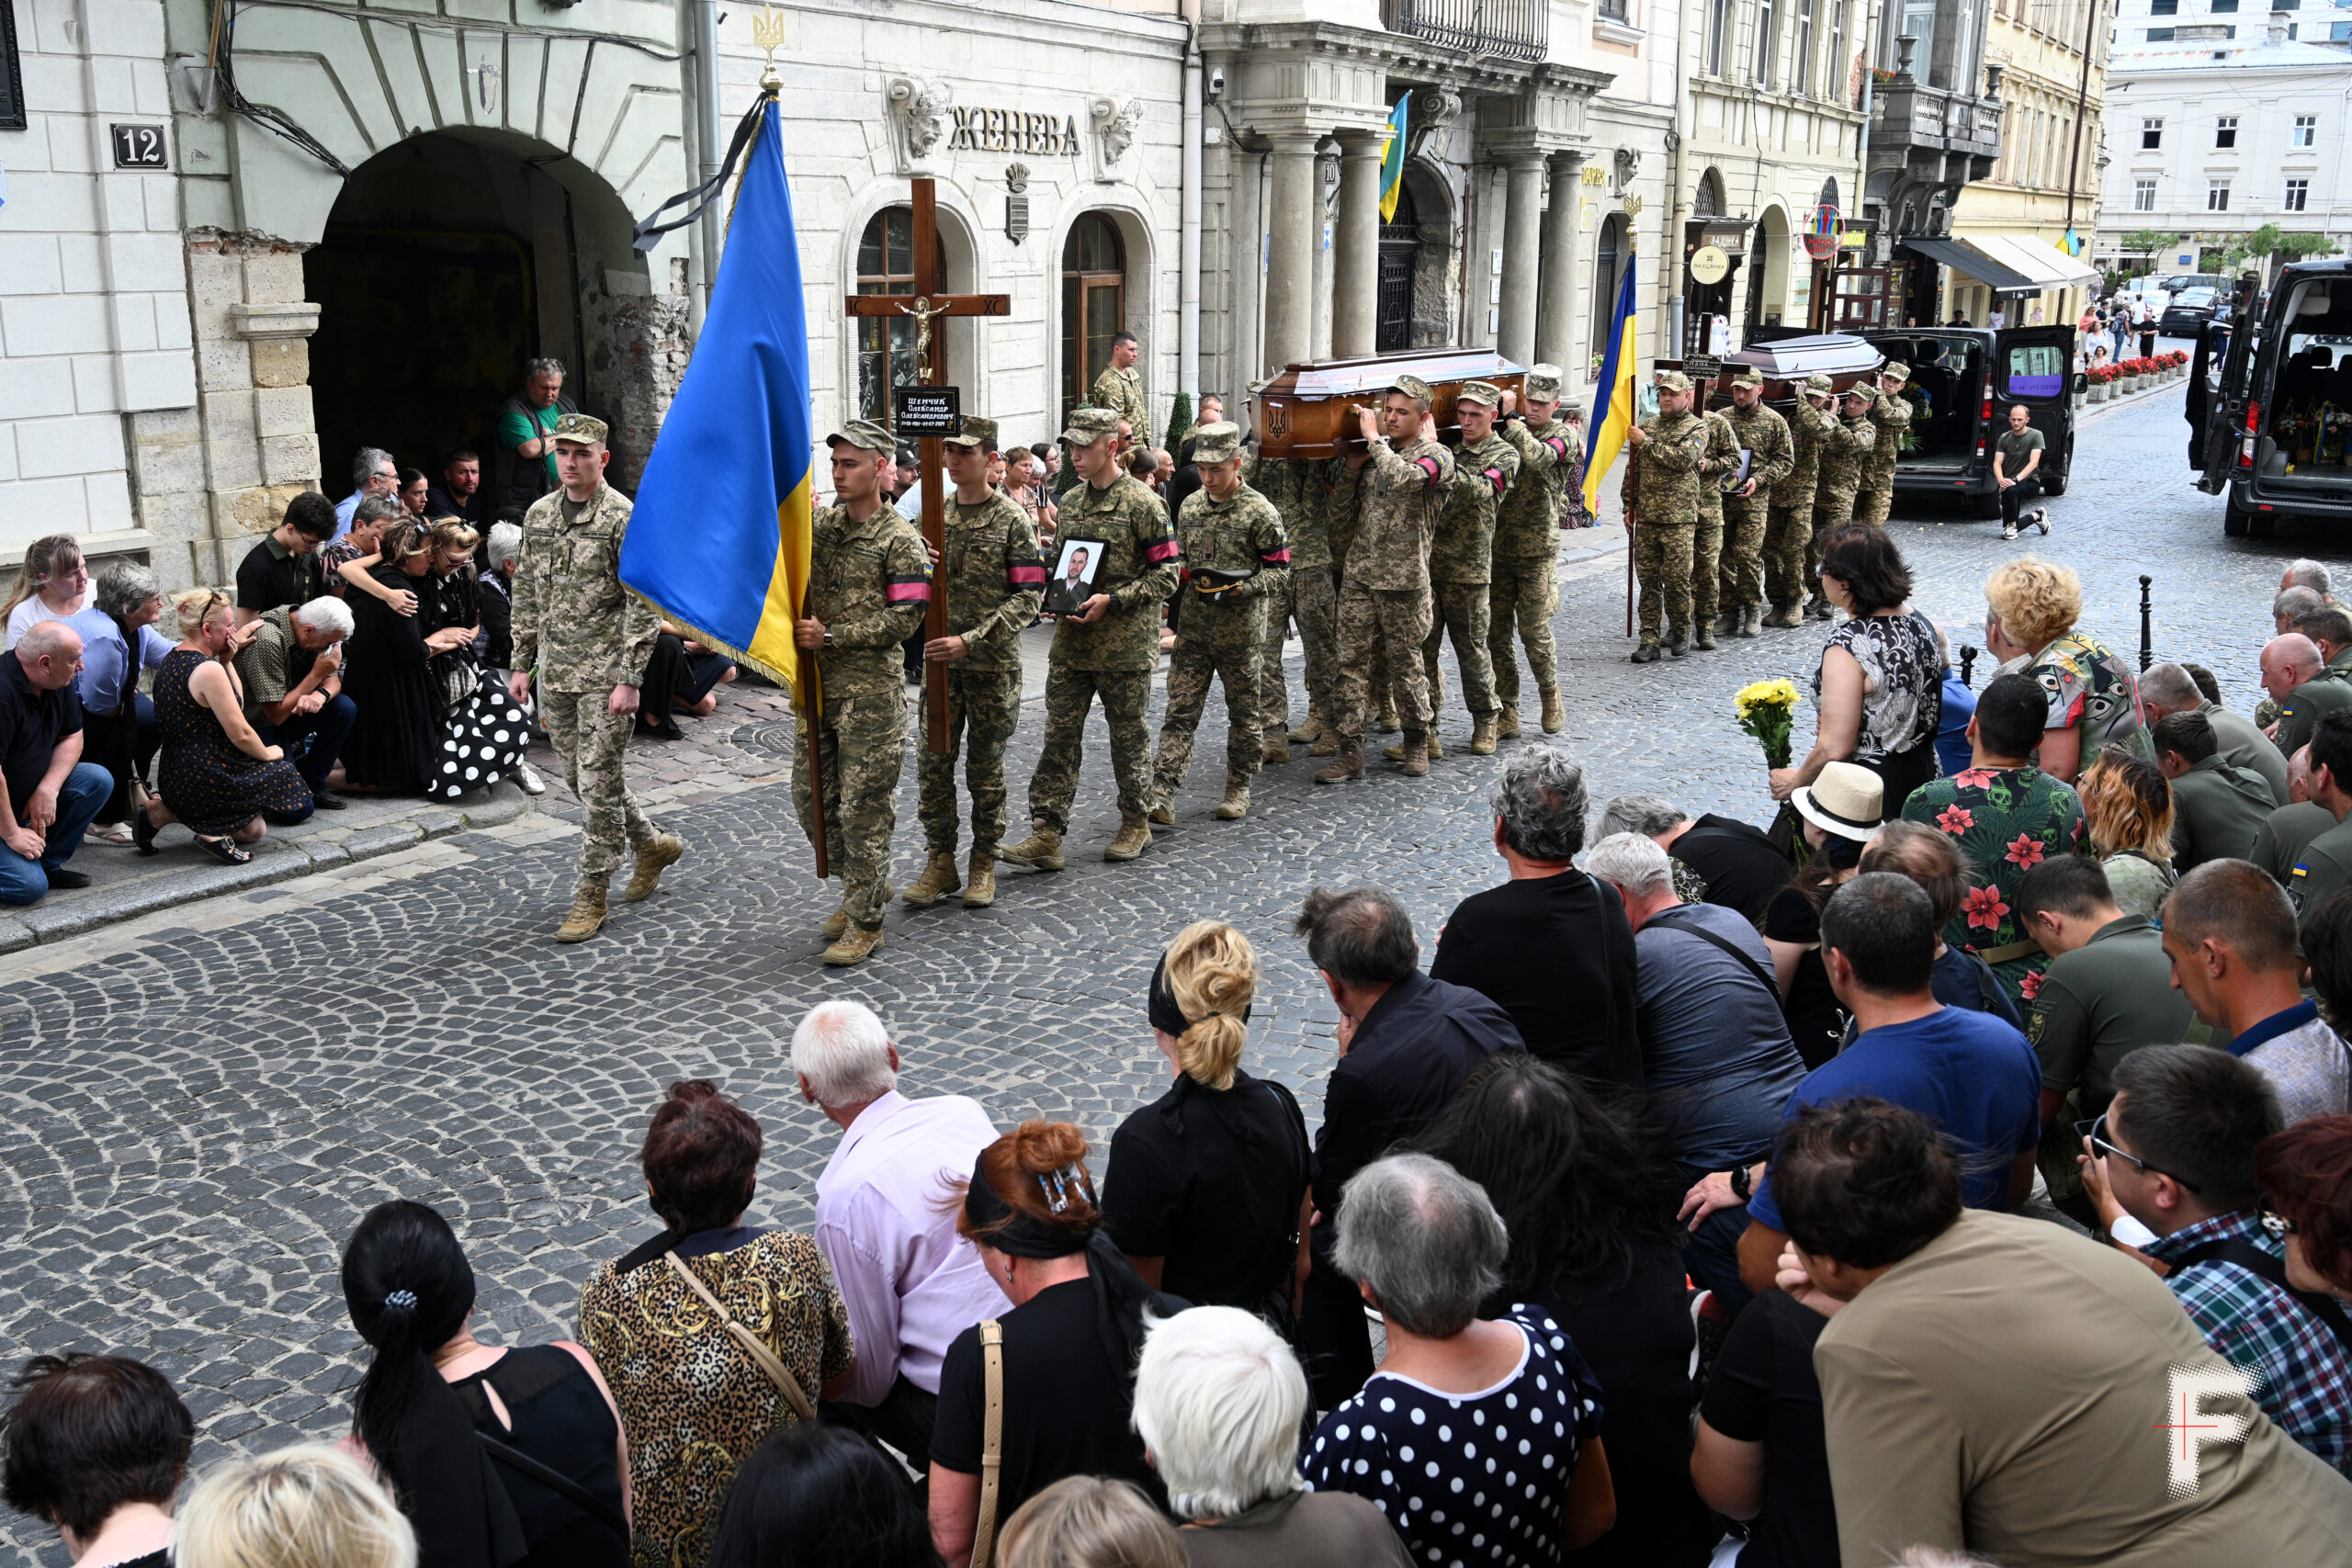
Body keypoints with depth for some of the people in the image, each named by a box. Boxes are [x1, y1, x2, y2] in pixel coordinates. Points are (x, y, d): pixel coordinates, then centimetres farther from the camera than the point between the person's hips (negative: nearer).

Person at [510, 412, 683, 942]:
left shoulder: (623, 518, -10)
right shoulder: (539, 514, 10)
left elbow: (643, 605, -13)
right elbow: (527, 595, 16)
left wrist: (628, 679, -17)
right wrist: (521, 664, 13)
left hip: (605, 673, -7)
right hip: (555, 673, 7)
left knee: (599, 782, -4)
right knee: (581, 777, 14)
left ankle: (591, 896, 6)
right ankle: (653, 843, 34)